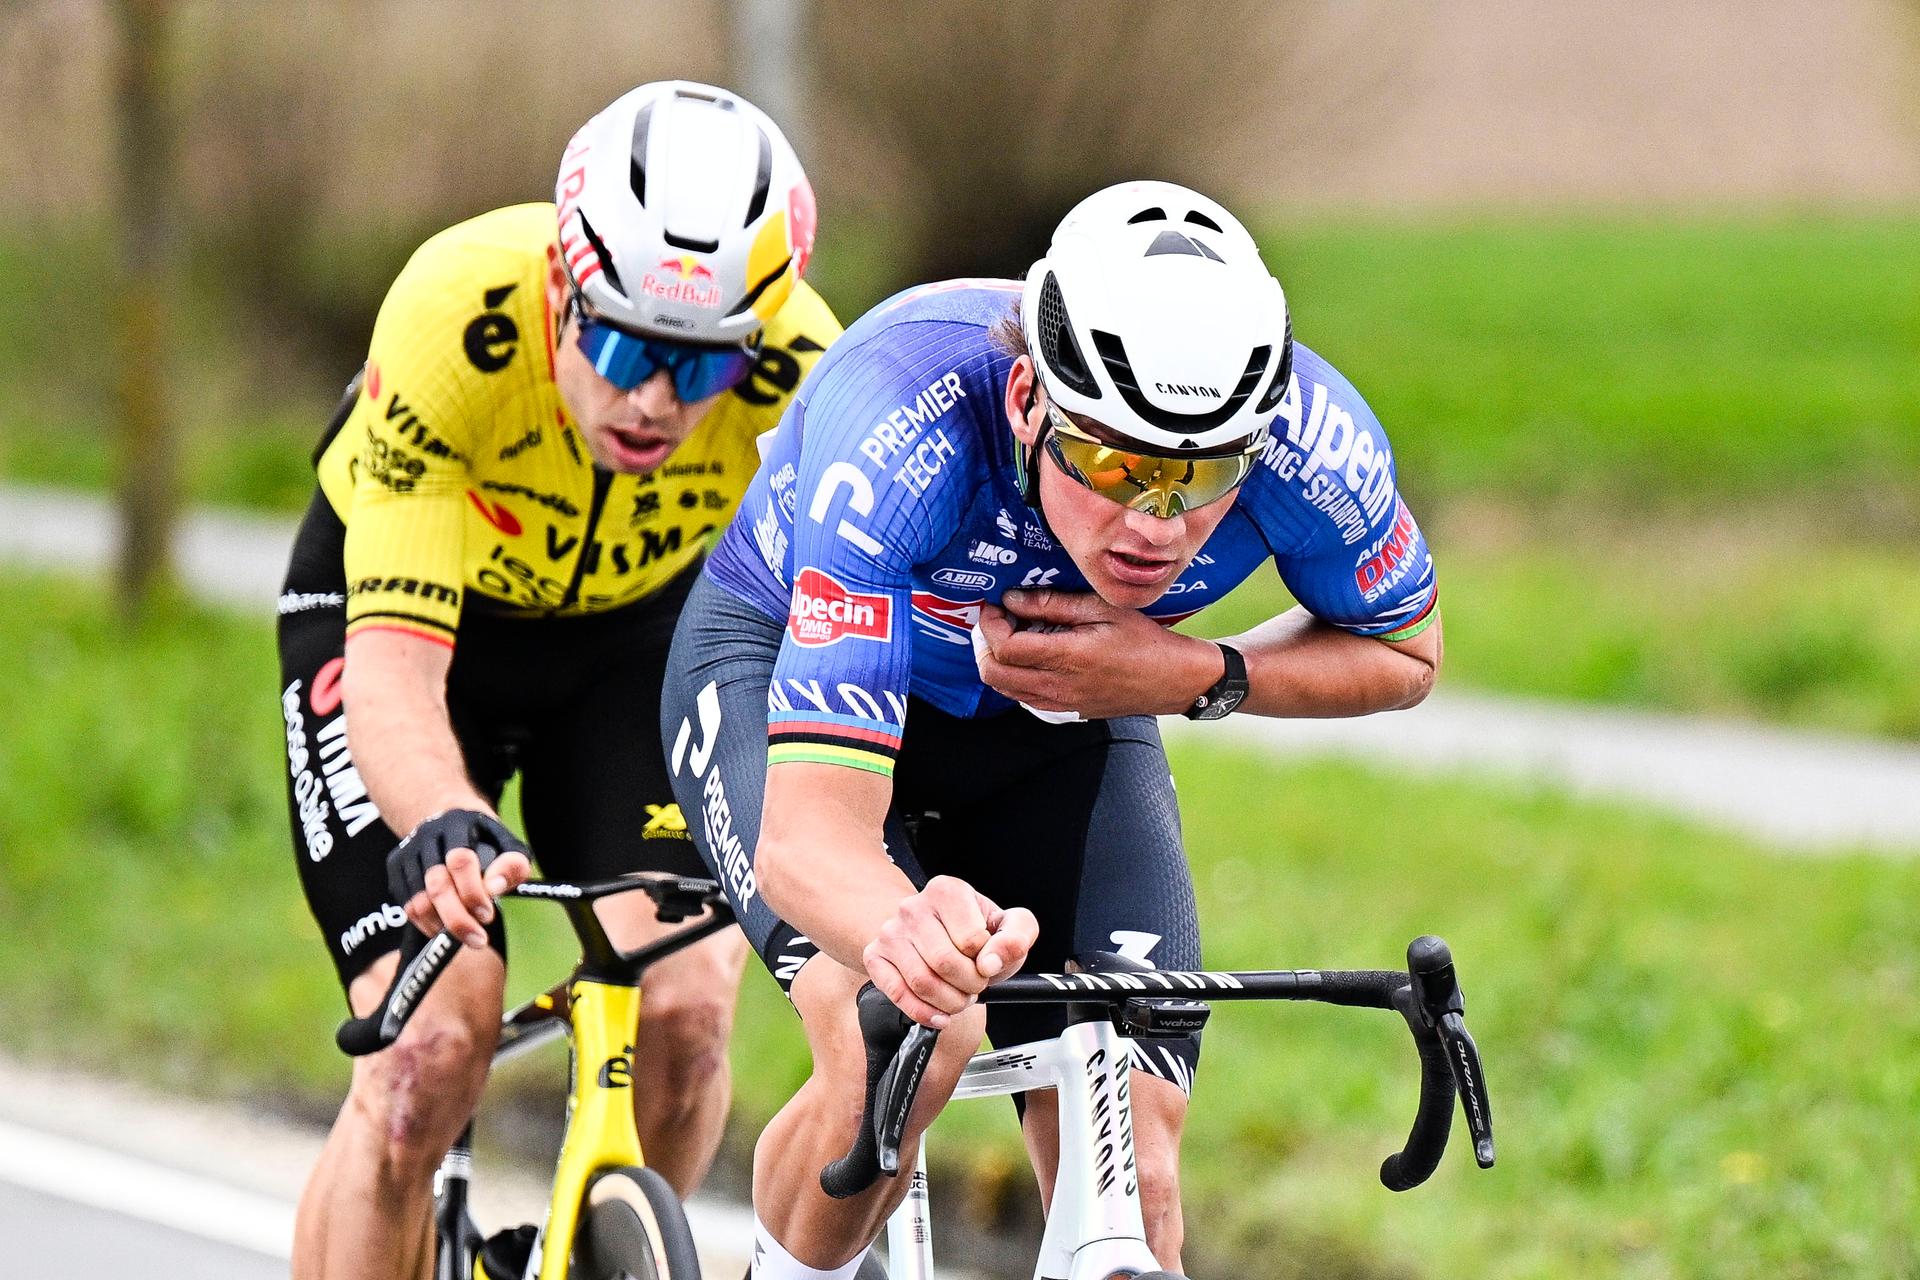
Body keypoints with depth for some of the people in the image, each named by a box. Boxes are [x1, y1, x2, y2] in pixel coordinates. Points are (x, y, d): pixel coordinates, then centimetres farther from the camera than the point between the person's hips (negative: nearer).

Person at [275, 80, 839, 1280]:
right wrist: (442, 825, -60)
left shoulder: (801, 374, -30)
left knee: (681, 1010, -19)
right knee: (432, 1048, -20)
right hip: (391, 603, -2)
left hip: (641, 629, 2)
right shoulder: (457, 317, -37)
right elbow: (395, 659, -42)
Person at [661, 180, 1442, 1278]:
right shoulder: (905, 429, -42)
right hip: (788, 658, -3)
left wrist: (1191, 678, -27)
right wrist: (907, 928, -72)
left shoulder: (1309, 441, -31)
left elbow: (1404, 654, -7)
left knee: (1128, 1168, -13)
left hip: (1057, 721, 3)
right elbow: (808, 833, -48)